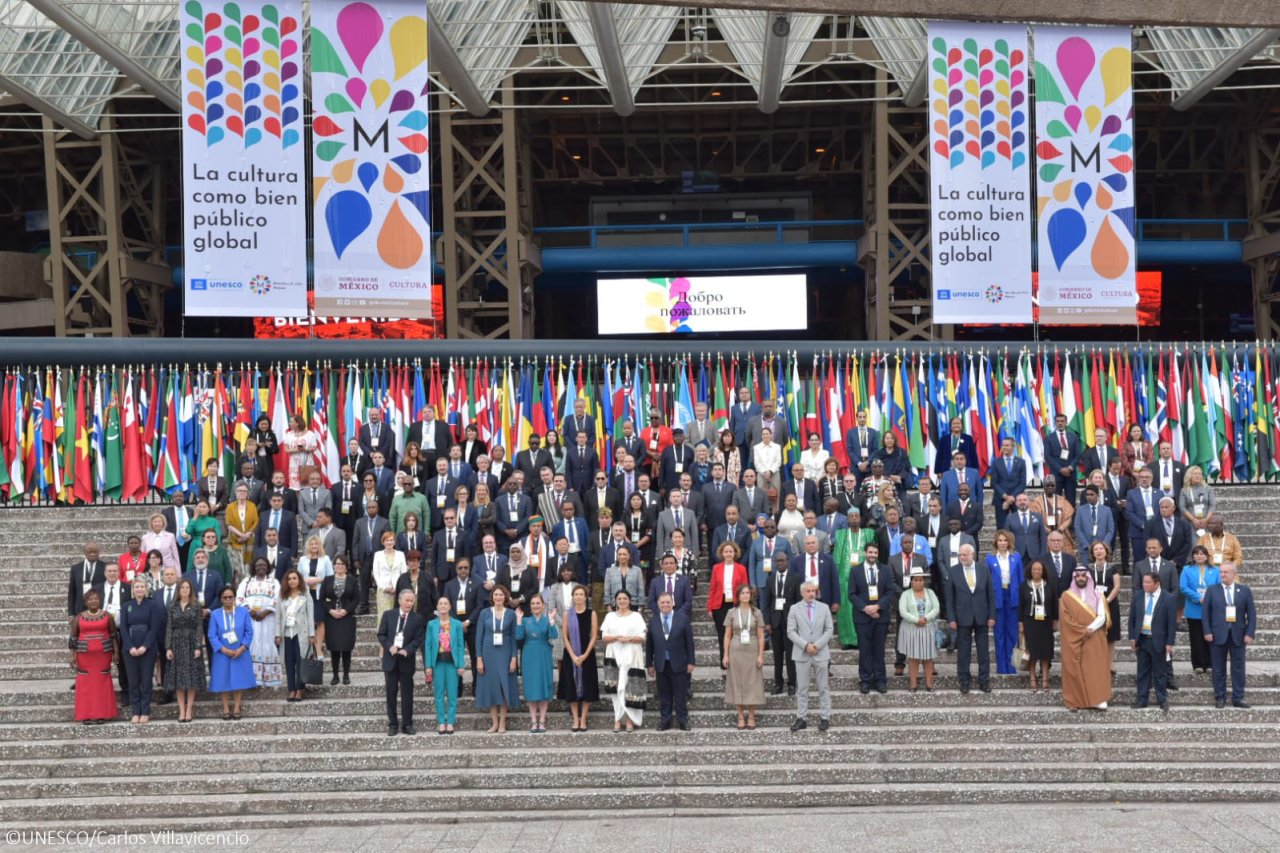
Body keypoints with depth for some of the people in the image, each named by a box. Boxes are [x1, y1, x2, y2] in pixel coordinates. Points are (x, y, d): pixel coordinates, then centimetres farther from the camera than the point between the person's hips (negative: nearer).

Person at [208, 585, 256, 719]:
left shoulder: (243, 612, -1)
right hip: (222, 654, 0)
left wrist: (243, 648, -14)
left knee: (239, 680, 4)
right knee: (224, 680, 5)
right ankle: (226, 708, 13)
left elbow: (249, 632, -2)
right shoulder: (215, 614, -1)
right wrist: (223, 649, -16)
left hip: (240, 653, 0)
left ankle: (237, 707, 12)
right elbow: (212, 635, -6)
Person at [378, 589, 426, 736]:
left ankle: (407, 724, 10)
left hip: (407, 659, 0)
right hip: (390, 658, 1)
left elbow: (418, 639, -3)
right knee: (391, 693, 4)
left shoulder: (418, 619, 1)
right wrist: (389, 647, -15)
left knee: (407, 694, 3)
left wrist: (407, 650, -19)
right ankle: (392, 724, 10)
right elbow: (381, 634, 1)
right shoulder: (388, 615, 3)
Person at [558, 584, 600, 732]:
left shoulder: (591, 614, 1)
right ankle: (575, 720, 6)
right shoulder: (568, 615, 3)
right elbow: (565, 637, 1)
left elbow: (593, 636, -2)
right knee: (572, 686, 0)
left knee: (587, 686, 0)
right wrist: (573, 656, -10)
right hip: (571, 655, 1)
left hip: (587, 655, -1)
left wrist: (585, 655, -12)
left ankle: (583, 719, 6)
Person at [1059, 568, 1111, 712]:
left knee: (1096, 669, -4)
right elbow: (1065, 619, -5)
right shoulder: (1066, 597, 2)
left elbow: (1102, 617, -2)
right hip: (1074, 641, -1)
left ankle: (1098, 700, -4)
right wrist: (1082, 631, -14)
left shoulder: (1097, 596, 7)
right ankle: (1074, 701, 0)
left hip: (1094, 640, 1)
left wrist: (1090, 629, -17)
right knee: (1075, 670, -2)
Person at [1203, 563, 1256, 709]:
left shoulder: (1244, 591, 5)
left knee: (1238, 668, 3)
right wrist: (1207, 632, -7)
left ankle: (1238, 698, 10)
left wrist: (1250, 633, -6)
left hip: (1238, 635, 0)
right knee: (1219, 668, 5)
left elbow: (1252, 614, 3)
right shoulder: (1212, 590, 4)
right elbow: (1206, 613, 2)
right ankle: (1220, 697, 12)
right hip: (1218, 634, 0)